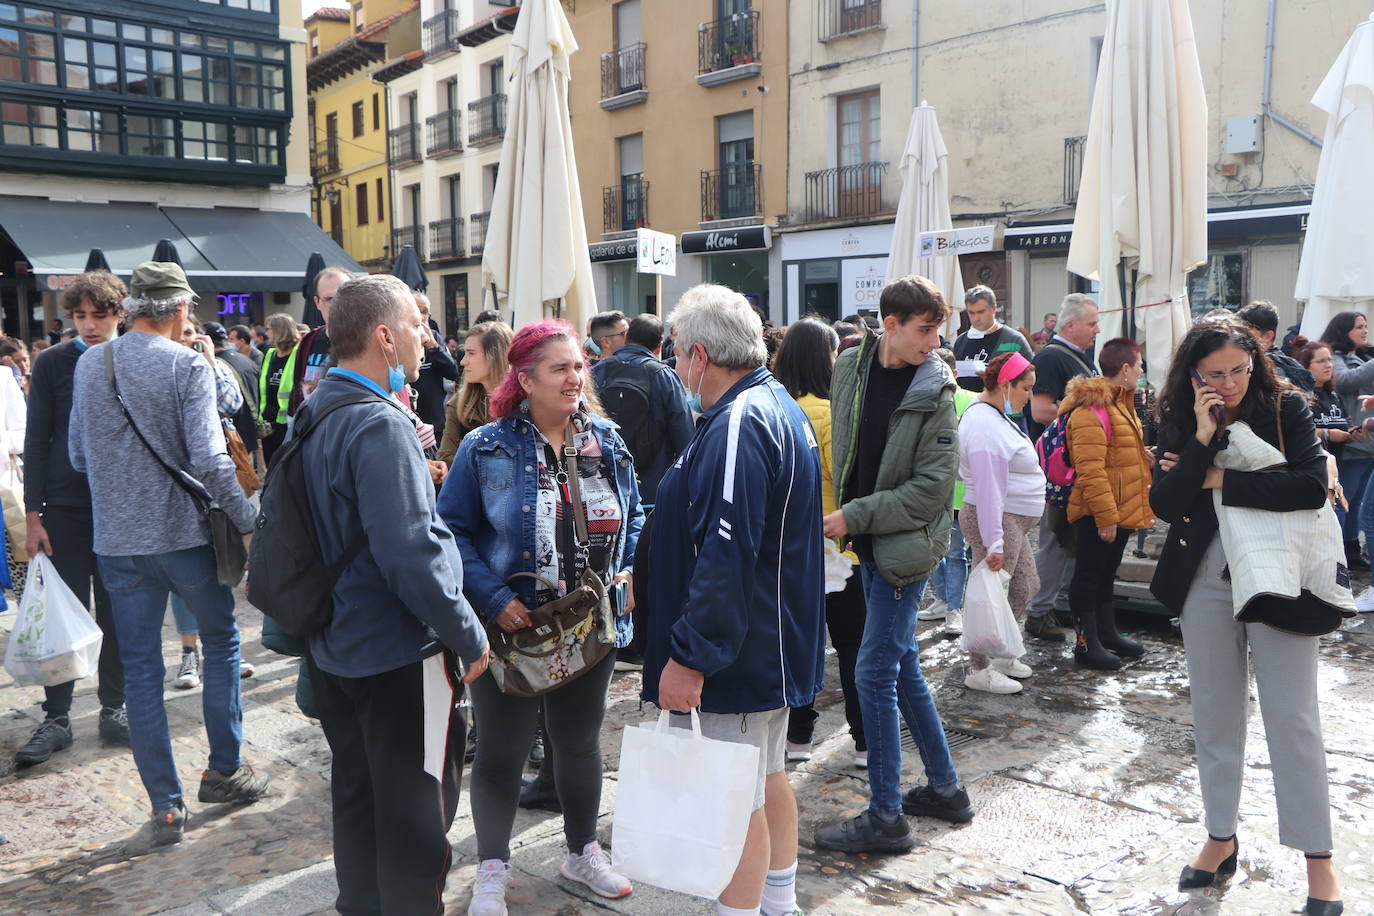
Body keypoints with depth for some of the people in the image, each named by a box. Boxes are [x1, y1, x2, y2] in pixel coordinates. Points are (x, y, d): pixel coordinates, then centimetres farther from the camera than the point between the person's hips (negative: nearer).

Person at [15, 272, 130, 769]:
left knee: (117, 615, 9)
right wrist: (33, 515, -5)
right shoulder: (53, 364, -1)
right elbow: (36, 442, 0)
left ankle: (114, 709, 22)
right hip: (66, 509, -1)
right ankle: (57, 718, 15)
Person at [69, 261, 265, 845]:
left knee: (139, 669, 9)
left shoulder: (90, 363, 4)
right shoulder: (187, 366, -13)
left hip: (117, 540, 4)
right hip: (185, 534, -4)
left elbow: (78, 454, 11)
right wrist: (248, 520, -10)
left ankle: (165, 805, 15)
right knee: (221, 641, 17)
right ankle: (223, 770, 23)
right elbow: (210, 461, -20)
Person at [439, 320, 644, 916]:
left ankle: (583, 853, 40)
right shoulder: (486, 449, -10)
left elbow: (633, 519, 12)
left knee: (580, 741, 19)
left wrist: (631, 570, -5)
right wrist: (494, 599, -20)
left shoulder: (607, 443, 2)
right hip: (512, 627, -3)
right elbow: (453, 532, -10)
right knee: (501, 749, 9)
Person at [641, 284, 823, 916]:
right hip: (772, 647, 11)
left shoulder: (738, 424, -23)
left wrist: (689, 656, -25)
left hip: (736, 658, -11)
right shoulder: (777, 405, 11)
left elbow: (727, 556, -30)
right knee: (768, 776, 23)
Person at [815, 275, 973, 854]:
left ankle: (885, 817, 7)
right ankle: (944, 787, 31)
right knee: (902, 666, 15)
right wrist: (841, 514, 9)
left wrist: (854, 516, -17)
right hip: (868, 541, 7)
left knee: (875, 672, -6)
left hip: (906, 545, -7)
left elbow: (931, 489, -17)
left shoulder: (935, 392, -14)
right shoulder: (850, 367, 2)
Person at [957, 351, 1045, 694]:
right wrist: (994, 542, -26)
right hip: (996, 521, -11)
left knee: (1024, 588, 19)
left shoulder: (997, 416, 13)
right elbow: (987, 488, -25)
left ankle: (999, 655, 31)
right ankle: (978, 670, 11)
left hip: (1014, 520, 11)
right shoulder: (986, 425, -22)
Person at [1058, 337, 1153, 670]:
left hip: (1120, 511, 10)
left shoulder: (1119, 403, 15)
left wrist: (1149, 456, 14)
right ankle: (1086, 644, 9)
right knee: (1089, 576, 1)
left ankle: (1107, 633, 32)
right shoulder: (1091, 410, -20)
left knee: (1107, 574, 20)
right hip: (1097, 515, -10)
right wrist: (1106, 517, -25)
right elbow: (1090, 470, -25)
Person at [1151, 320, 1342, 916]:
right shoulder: (1179, 425, 0)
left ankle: (1318, 856, 14)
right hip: (1205, 581, 3)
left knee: (1292, 717, 1)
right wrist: (1202, 440, -20)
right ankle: (1221, 838, 27)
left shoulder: (1286, 409, -6)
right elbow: (1165, 506, -11)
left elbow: (1312, 487, -20)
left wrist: (1218, 481, -15)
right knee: (1214, 714, 12)